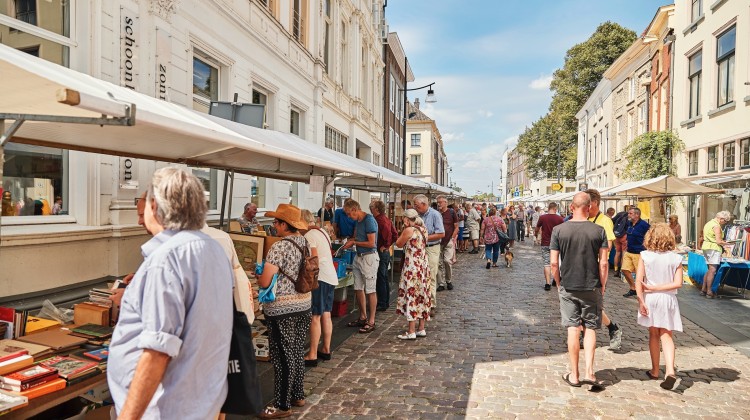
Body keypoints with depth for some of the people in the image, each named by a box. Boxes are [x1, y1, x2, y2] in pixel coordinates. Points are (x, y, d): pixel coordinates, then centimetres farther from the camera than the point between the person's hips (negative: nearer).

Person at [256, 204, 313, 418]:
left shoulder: (279, 247, -19)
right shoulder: (306, 242, 5)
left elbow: (264, 282, -21)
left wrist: (258, 276, 0)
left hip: (282, 309, -8)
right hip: (304, 304, 8)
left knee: (283, 356, 4)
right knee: (297, 352, 18)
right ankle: (298, 395, 31)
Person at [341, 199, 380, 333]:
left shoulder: (369, 220, -17)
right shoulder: (358, 221, 11)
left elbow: (371, 243, -20)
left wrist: (354, 242, -11)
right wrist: (350, 242, 2)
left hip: (369, 257, -9)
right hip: (359, 256, 9)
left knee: (370, 290, -1)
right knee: (358, 288, 14)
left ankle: (371, 322, 8)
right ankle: (363, 318, 27)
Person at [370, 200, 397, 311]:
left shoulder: (380, 220, -17)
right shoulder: (387, 219, 12)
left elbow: (388, 234, -30)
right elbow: (395, 234, 13)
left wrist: (384, 246, -18)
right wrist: (388, 244, 10)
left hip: (381, 252, -10)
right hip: (387, 252, 10)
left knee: (380, 279, -3)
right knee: (385, 278, 17)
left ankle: (382, 304, 4)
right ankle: (386, 302, 26)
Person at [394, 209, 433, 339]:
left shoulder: (409, 230, -14)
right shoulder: (423, 229, 9)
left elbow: (398, 244, -3)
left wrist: (405, 228, -1)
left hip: (412, 267, -8)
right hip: (424, 266, 8)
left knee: (411, 296, -2)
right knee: (422, 296, 12)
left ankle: (411, 332, 1)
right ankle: (421, 329, 20)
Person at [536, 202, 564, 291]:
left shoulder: (542, 217, -7)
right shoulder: (559, 218, -7)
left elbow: (537, 229, 7)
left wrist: (536, 234, 29)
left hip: (545, 244, -1)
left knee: (547, 264, 0)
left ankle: (547, 284, -5)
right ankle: (555, 280, 30)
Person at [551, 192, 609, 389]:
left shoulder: (558, 230, -6)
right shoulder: (598, 231, -6)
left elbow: (554, 263, -6)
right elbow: (603, 263, -6)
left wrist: (559, 283, 8)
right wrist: (602, 285, 7)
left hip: (568, 287, 0)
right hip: (592, 287, 0)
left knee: (573, 330, 7)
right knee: (590, 329, 12)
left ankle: (574, 375, 15)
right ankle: (589, 372, 6)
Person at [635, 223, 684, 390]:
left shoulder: (645, 256, -7)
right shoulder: (676, 258, -3)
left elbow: (638, 281, -12)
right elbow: (678, 283, -9)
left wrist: (641, 301, -9)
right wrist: (656, 288, -6)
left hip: (650, 299, 0)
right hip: (668, 300, 1)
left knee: (653, 334, 14)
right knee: (666, 336, 7)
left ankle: (655, 371, 24)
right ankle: (670, 371, -10)